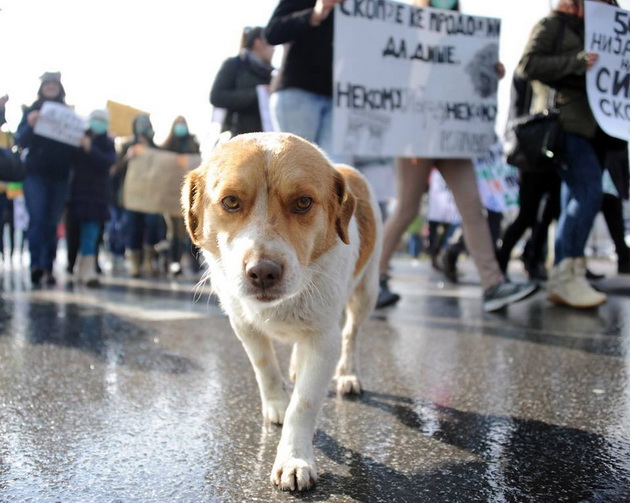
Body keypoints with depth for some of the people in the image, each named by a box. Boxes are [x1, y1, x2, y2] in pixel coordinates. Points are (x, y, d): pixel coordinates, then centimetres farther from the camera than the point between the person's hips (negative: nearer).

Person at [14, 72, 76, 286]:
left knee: (52, 223, 4)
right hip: (36, 174, -2)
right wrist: (30, 126, -23)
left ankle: (48, 268, 9)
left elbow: (75, 143, 8)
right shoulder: (31, 111, 4)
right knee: (37, 219, -12)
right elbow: (20, 141, -4)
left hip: (60, 176, 2)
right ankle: (36, 265, -15)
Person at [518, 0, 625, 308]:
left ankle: (562, 281, 5)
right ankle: (567, 274, -15)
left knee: (576, 201, 3)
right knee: (590, 192, -20)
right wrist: (578, 62, -15)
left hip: (594, 128, 7)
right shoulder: (553, 25, 4)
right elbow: (528, 65, -9)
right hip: (567, 124, -7)